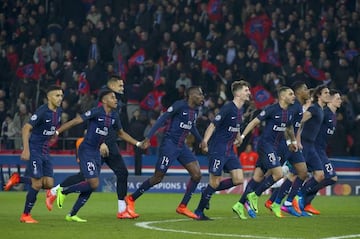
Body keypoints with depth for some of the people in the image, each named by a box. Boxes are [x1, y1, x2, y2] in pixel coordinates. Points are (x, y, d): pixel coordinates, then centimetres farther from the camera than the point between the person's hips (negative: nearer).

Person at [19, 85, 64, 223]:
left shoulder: (58, 111, 6)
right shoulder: (42, 112, -18)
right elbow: (26, 128, -21)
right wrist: (26, 149, -27)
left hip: (45, 152, 8)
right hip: (34, 150, -8)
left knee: (49, 184, -1)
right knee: (37, 184, -9)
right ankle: (25, 215, 4)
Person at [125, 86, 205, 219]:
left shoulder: (195, 110, 10)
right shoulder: (180, 105, -14)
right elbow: (162, 119, -17)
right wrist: (148, 137, -22)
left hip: (181, 146, 8)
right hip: (169, 144, -8)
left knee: (197, 174, -2)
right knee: (158, 177, -4)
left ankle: (182, 207, 7)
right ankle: (131, 199, 13)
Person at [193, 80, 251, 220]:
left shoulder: (241, 110, 9)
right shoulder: (228, 108, -16)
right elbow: (213, 125, -18)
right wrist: (205, 141, -26)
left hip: (230, 150, 8)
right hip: (218, 149, -8)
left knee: (239, 179, -1)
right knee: (214, 182, -5)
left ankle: (208, 192, 16)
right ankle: (199, 212, 10)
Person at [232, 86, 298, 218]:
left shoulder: (289, 114, 10)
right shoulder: (272, 109, -13)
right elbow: (254, 122, -10)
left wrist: (292, 141, 30)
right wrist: (242, 136, -13)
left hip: (275, 148, 8)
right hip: (265, 144, -8)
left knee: (258, 177, 5)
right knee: (278, 173, -17)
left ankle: (240, 205, 8)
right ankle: (254, 195, -4)